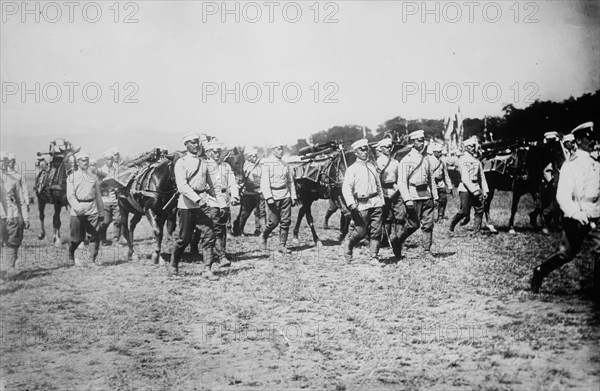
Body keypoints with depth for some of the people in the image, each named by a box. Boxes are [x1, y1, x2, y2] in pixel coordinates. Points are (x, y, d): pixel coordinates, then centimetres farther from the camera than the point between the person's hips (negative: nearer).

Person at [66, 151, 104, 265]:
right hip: (78, 211, -2)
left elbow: (98, 195, 18)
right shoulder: (72, 177, 7)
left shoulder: (94, 177, 15)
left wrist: (101, 211, 14)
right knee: (77, 237, 3)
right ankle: (71, 256, 28)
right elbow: (70, 195, -4)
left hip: (92, 209, 2)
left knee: (95, 235, -5)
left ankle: (95, 259, 3)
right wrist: (77, 206, -22)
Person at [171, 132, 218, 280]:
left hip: (203, 203, 4)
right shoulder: (181, 162, -4)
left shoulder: (203, 163, 14)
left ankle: (207, 269, -5)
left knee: (209, 234, -8)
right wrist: (197, 198, -24)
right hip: (187, 203, -4)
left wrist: (213, 195, 12)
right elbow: (182, 186, -16)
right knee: (185, 237, 4)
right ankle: (173, 264, 28)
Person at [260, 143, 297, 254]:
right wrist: (268, 197, -18)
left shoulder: (285, 165, 14)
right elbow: (264, 182, -10)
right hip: (273, 196, -5)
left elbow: (290, 181, 19)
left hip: (285, 196, 5)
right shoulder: (267, 164, -4)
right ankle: (264, 236, 24)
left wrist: (293, 196, 13)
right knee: (274, 222, -3)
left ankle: (282, 245, 8)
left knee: (286, 221, 1)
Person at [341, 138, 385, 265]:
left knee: (376, 231, -1)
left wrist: (382, 201, 17)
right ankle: (348, 245, 26)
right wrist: (351, 203, -22)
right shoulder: (352, 169, -1)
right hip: (361, 205, -4)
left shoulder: (372, 166, 16)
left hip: (376, 203, 5)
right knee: (361, 231, -3)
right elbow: (346, 187, -10)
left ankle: (374, 258, 4)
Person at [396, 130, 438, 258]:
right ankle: (398, 243, 18)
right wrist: (407, 199, -18)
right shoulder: (406, 160, -4)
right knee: (413, 224, -4)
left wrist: (435, 196, 13)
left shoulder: (426, 159, 14)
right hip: (413, 197, -5)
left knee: (428, 224, 1)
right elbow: (402, 182, -9)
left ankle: (427, 251, 8)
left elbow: (431, 179, 19)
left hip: (426, 196, 5)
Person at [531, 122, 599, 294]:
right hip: (576, 219, -5)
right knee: (566, 253, 2)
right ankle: (539, 272, 21)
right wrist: (575, 213, -30)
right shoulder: (570, 165, -6)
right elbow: (562, 196, -15)